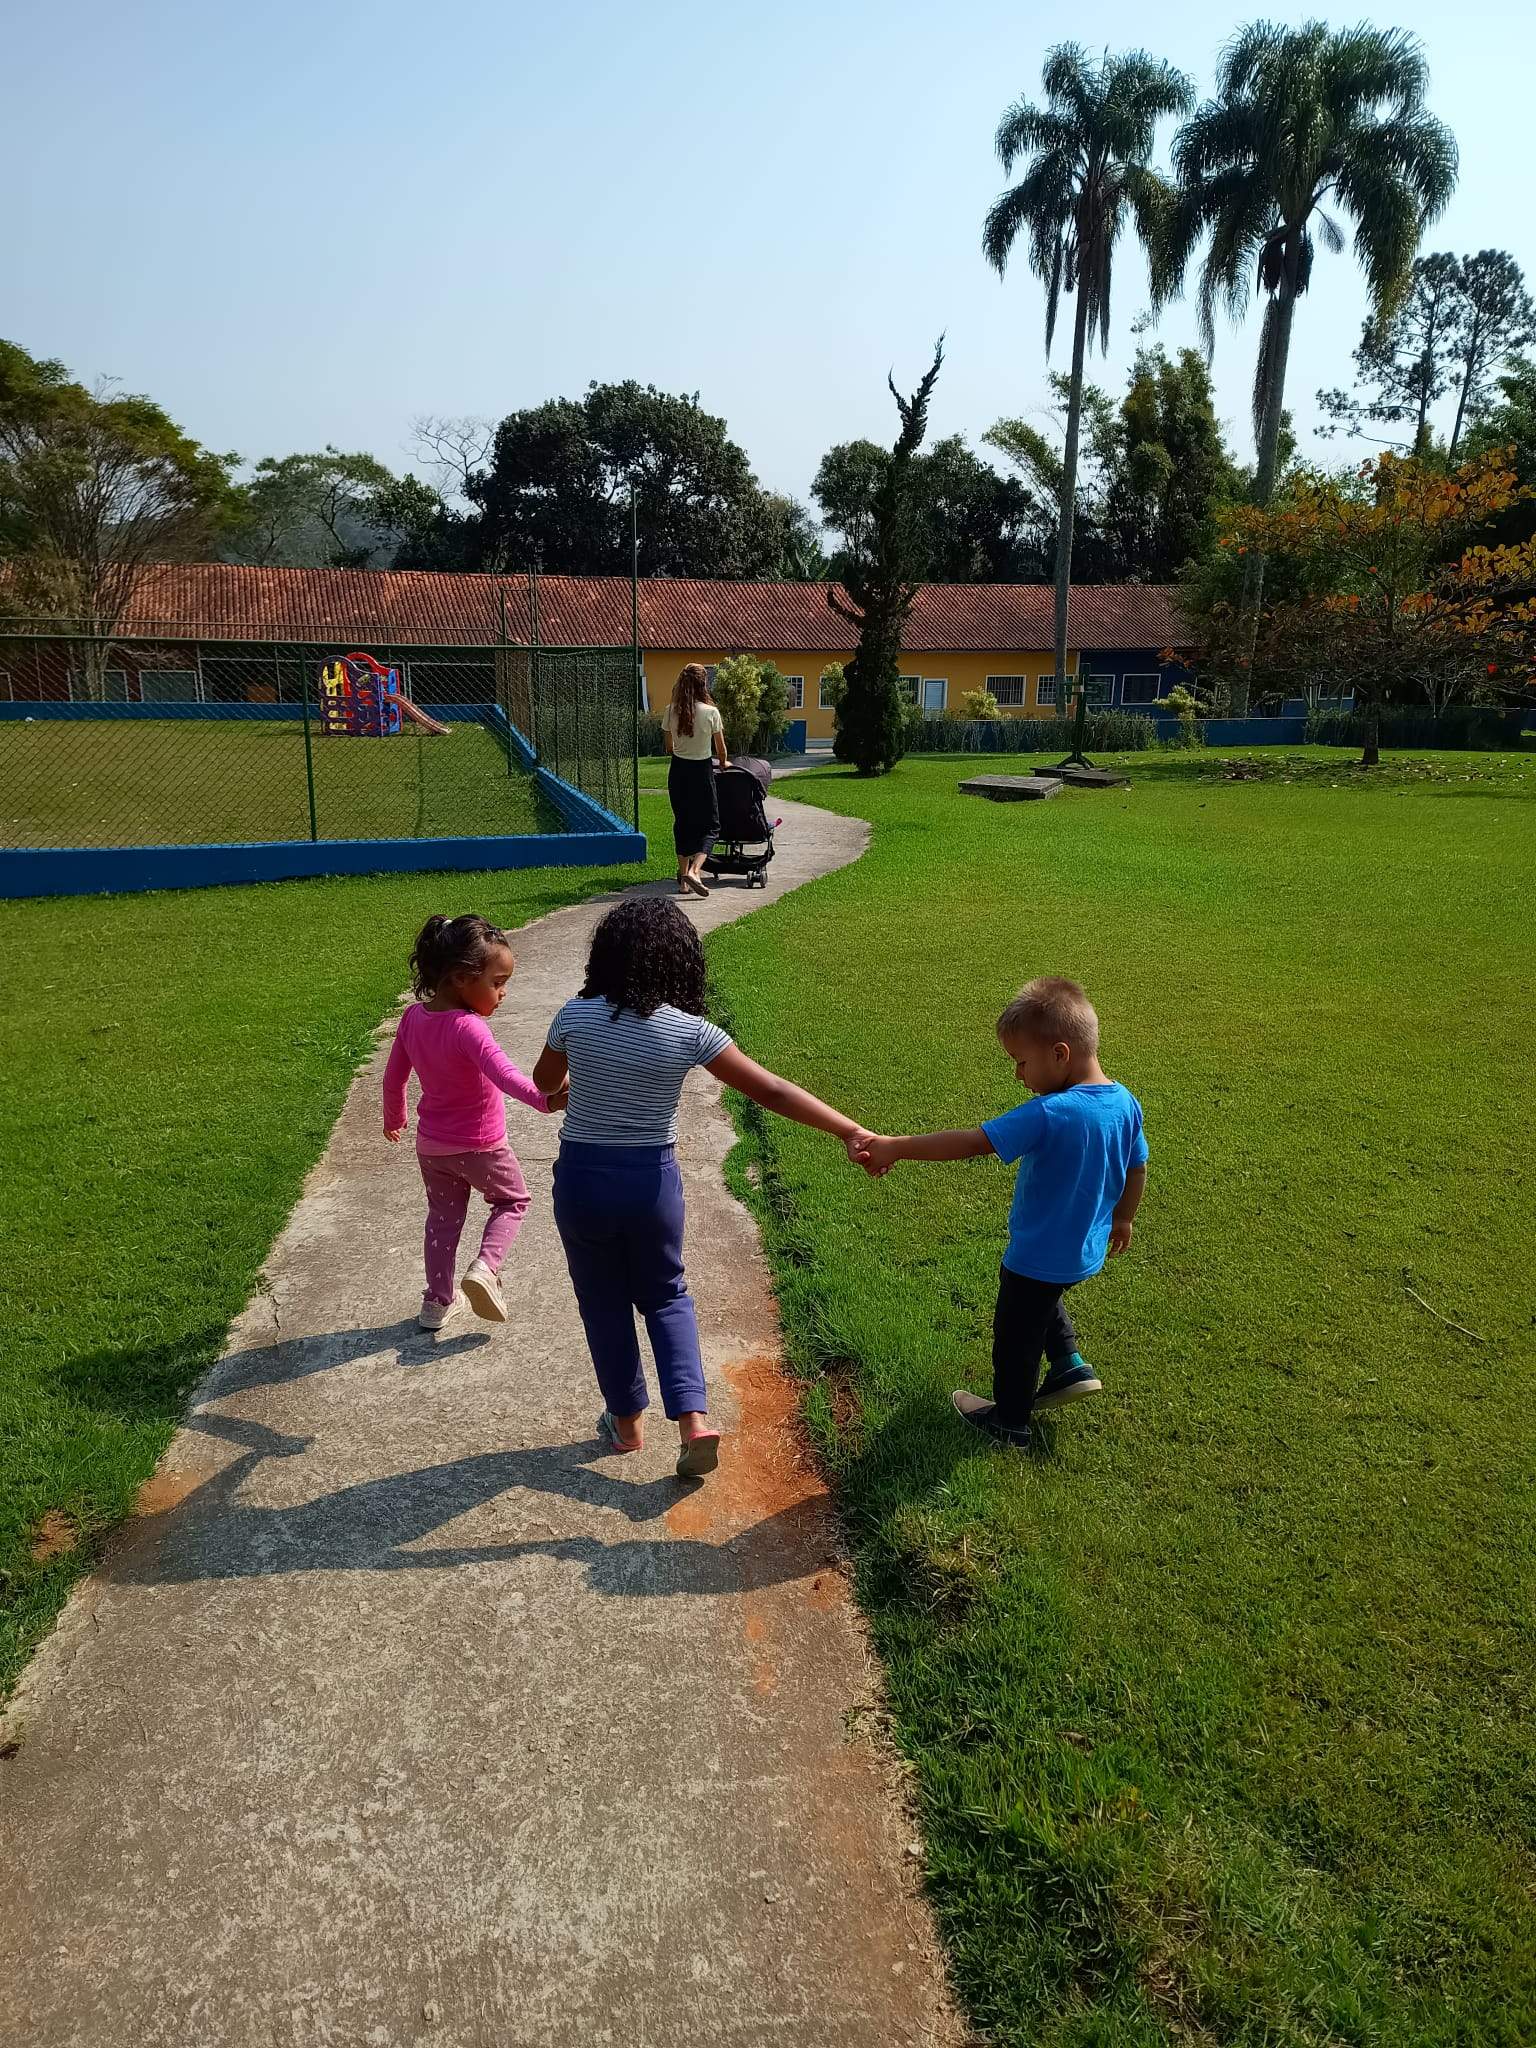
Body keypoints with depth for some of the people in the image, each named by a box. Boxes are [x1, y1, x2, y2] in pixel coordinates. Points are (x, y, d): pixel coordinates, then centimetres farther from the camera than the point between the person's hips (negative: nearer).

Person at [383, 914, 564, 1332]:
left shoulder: (413, 1017, -7)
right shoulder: (468, 1028, -30)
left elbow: (393, 1076, 6)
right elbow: (505, 1076, -46)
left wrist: (394, 1119, 21)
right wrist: (544, 1098, -59)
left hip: (432, 1144, 6)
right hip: (480, 1147, -6)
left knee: (443, 1219, 22)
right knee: (513, 1200, 19)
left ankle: (437, 1302, 29)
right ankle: (484, 1267, -1)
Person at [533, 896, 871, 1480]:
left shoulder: (576, 1016, -9)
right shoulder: (690, 1032, -13)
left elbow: (544, 1081, 11)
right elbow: (773, 1092, -15)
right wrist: (851, 1131, -12)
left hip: (582, 1178, 0)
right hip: (652, 1180, 0)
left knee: (604, 1302, 19)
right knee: (665, 1295, 21)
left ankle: (627, 1421, 32)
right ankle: (694, 1418, 8)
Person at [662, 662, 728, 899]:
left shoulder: (671, 711, -3)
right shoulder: (711, 712, -12)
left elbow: (669, 747, 7)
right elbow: (720, 748, -2)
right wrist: (723, 763, 19)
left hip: (678, 770, 4)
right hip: (702, 772, -4)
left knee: (682, 823, 14)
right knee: (709, 824, 6)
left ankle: (683, 878, 15)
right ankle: (694, 871, -15)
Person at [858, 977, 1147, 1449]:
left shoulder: (1048, 1115, -33)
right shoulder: (1126, 1103, -10)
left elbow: (970, 1143, -35)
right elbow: (1137, 1170, 4)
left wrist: (894, 1147, -31)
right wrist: (1122, 1218, 21)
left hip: (1039, 1256, -7)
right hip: (1088, 1250, 7)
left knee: (1015, 1336, 17)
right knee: (1044, 1298, 37)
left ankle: (1009, 1420, 36)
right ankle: (1070, 1365, 33)